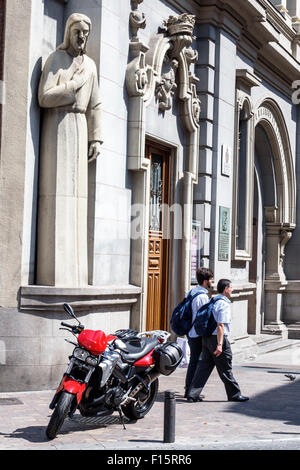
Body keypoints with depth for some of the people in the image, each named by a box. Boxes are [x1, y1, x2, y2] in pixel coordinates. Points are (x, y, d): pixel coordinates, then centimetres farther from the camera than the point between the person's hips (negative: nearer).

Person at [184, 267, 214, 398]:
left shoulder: (192, 292, 10)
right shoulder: (203, 296, -19)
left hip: (191, 332, 9)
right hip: (199, 334, -9)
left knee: (193, 361, 17)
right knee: (196, 362, -2)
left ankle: (189, 389, 24)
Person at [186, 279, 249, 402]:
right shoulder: (224, 304, -14)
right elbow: (220, 325, -21)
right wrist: (219, 344, -23)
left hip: (206, 338, 8)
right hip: (218, 338, -8)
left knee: (204, 366, 7)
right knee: (225, 369, 3)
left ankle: (193, 394, 3)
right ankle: (234, 394, 15)